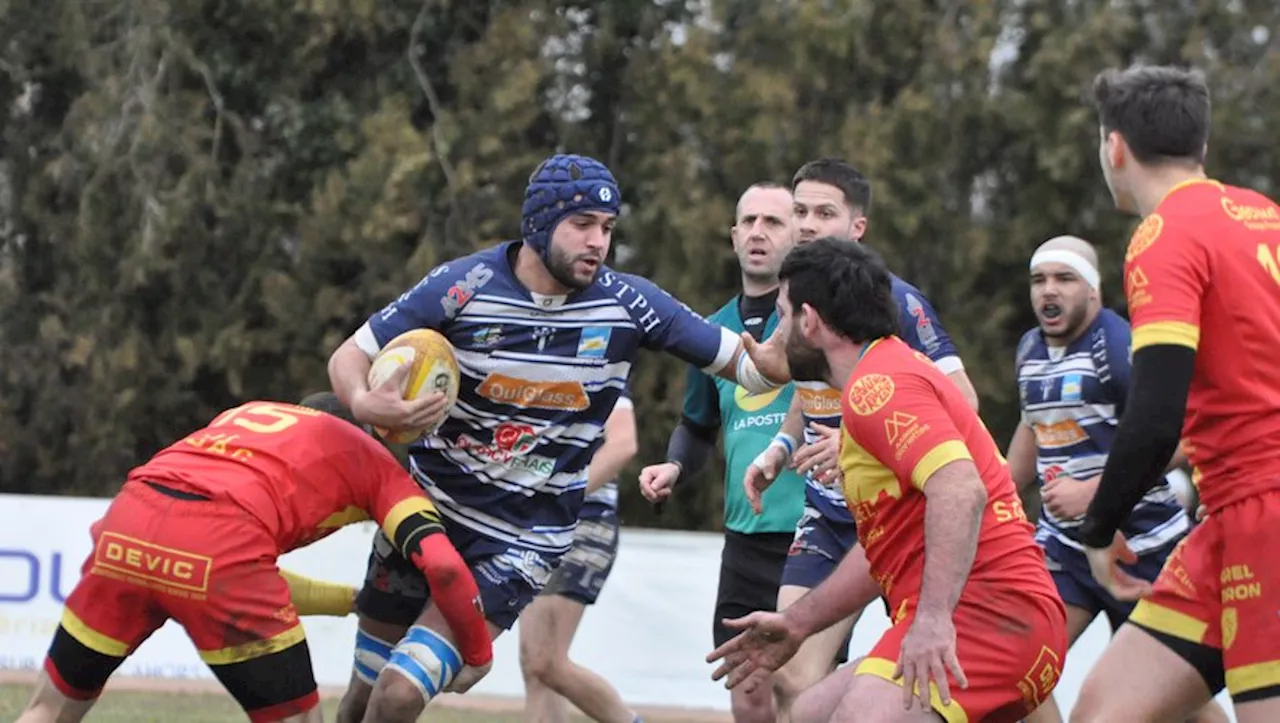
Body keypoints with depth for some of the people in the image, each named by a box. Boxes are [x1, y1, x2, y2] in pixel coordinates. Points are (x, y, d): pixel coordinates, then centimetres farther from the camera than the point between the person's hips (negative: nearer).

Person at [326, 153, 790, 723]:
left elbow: (750, 366, -6)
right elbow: (349, 356, -7)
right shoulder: (463, 286, -12)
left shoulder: (627, 304, -10)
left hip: (524, 540, -1)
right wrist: (365, 404, -29)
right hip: (426, 505, 1)